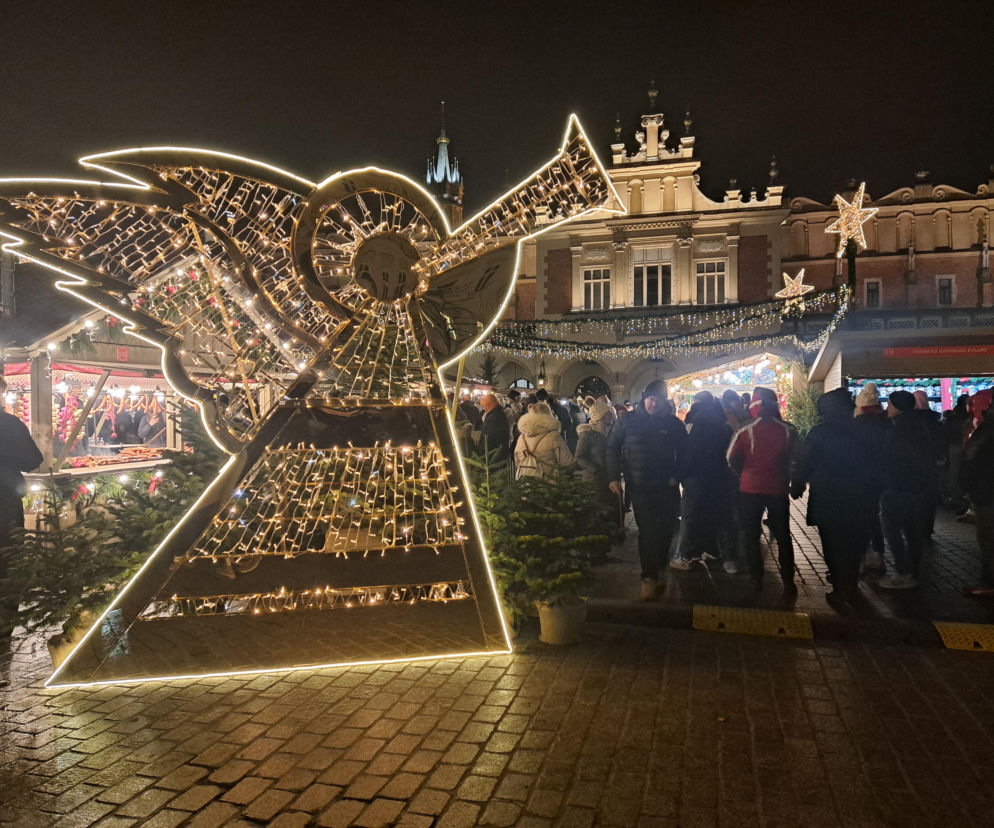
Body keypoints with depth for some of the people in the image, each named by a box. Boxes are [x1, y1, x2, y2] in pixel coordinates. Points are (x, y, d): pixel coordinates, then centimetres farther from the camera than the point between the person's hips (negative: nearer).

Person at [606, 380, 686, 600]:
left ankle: (659, 570, 27)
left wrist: (676, 476, -1)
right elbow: (612, 447, 4)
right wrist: (614, 477, -3)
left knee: (666, 530, 6)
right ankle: (649, 577, 1)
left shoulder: (673, 424, 3)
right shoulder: (628, 421, -1)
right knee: (648, 531, -6)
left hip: (666, 486, 2)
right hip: (639, 486, -2)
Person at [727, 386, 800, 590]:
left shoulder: (745, 432, -12)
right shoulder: (788, 431, -6)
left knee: (749, 534, 11)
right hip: (779, 489, 2)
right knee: (782, 535, 15)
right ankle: (788, 580, 17)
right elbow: (793, 458, 4)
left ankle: (755, 578, 13)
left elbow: (732, 459, -8)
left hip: (750, 489, -2)